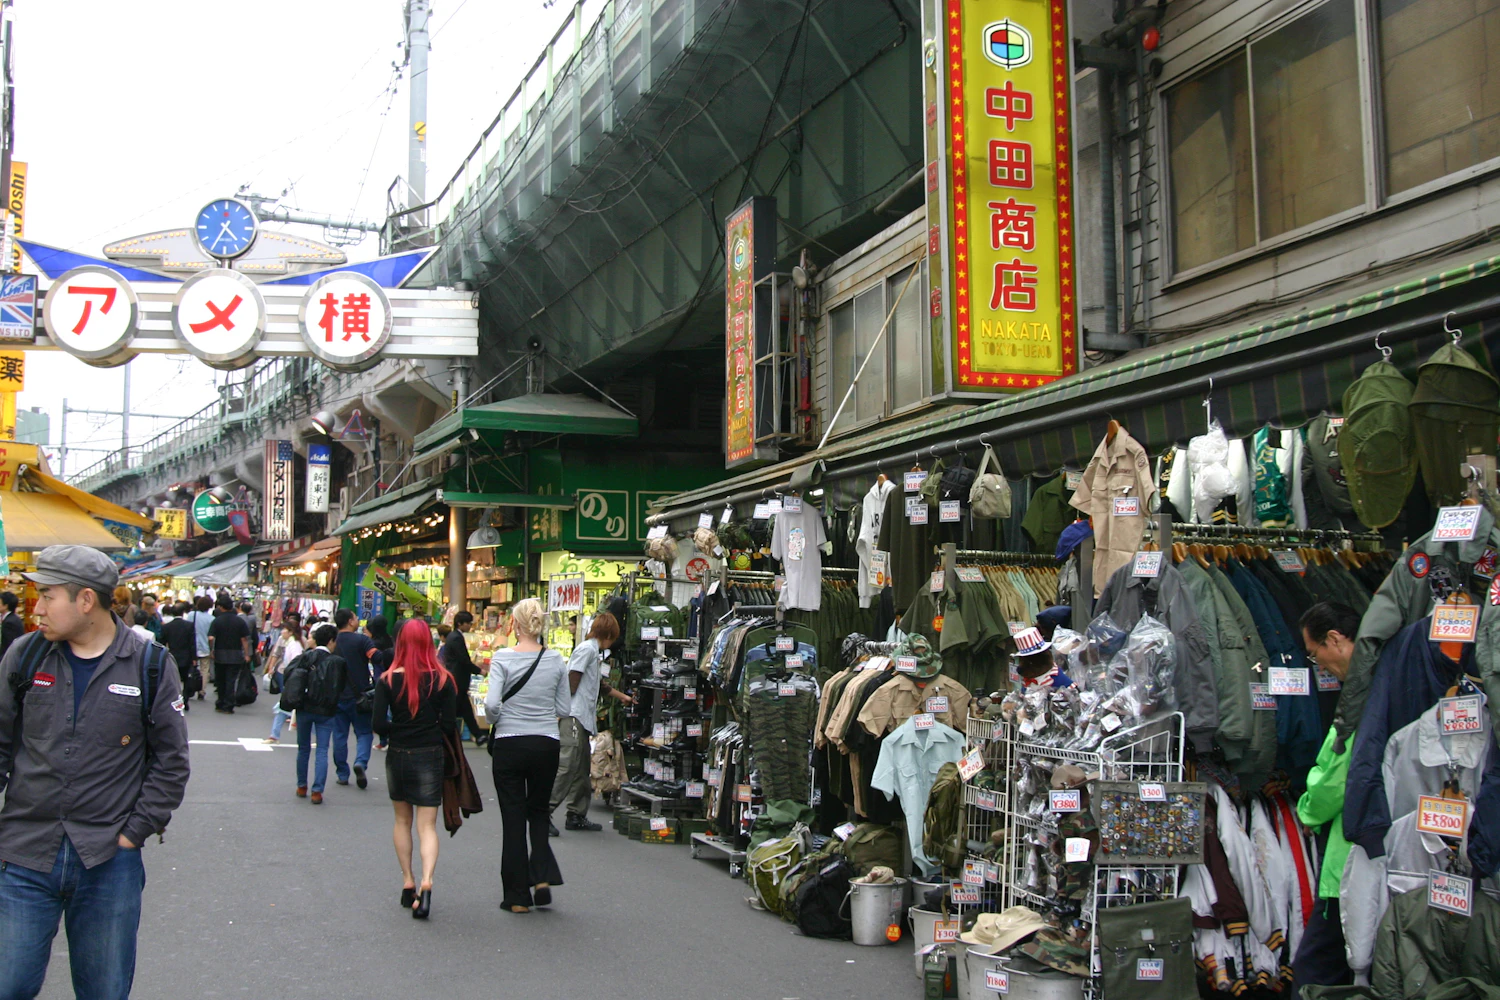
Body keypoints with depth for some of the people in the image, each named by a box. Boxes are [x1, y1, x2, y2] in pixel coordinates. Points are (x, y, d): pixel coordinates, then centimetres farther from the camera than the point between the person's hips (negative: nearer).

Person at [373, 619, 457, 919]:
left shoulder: (388, 680, -7)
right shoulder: (442, 679, -8)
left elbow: (378, 723, -9)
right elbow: (449, 725, -7)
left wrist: (396, 731, 10)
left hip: (397, 756, 1)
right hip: (430, 757, -1)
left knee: (402, 821, 19)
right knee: (427, 825, 0)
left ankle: (408, 883, 21)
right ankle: (426, 882, -19)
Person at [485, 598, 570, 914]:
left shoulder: (503, 658, -10)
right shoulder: (555, 660, -1)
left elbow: (491, 703, -18)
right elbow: (564, 708, 2)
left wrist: (499, 720, 3)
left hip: (509, 745, -2)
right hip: (546, 745, 2)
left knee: (513, 817, 7)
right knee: (539, 811, 21)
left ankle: (517, 896, 11)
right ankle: (543, 877, 4)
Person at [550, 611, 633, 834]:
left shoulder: (596, 653, 22)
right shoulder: (587, 648, -8)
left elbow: (600, 684, 36)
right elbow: (571, 682, -14)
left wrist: (622, 697, 50)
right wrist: (565, 710, -15)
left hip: (584, 719, 10)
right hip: (574, 717, -10)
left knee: (582, 769, 11)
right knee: (567, 767, -14)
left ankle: (576, 816, 16)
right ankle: (543, 813, -14)